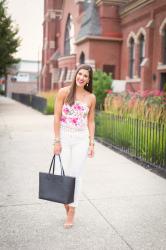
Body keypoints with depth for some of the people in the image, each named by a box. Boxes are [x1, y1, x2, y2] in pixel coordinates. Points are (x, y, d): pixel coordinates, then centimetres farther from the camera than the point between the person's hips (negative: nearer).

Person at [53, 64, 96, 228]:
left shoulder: (91, 98, 2)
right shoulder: (64, 92, -4)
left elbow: (91, 121, 8)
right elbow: (57, 117, -5)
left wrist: (91, 143, 2)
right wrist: (57, 141, -9)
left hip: (81, 139, 1)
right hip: (64, 137, -1)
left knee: (76, 174, 3)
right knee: (63, 173, 2)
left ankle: (71, 212, 15)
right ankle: (66, 201, 30)